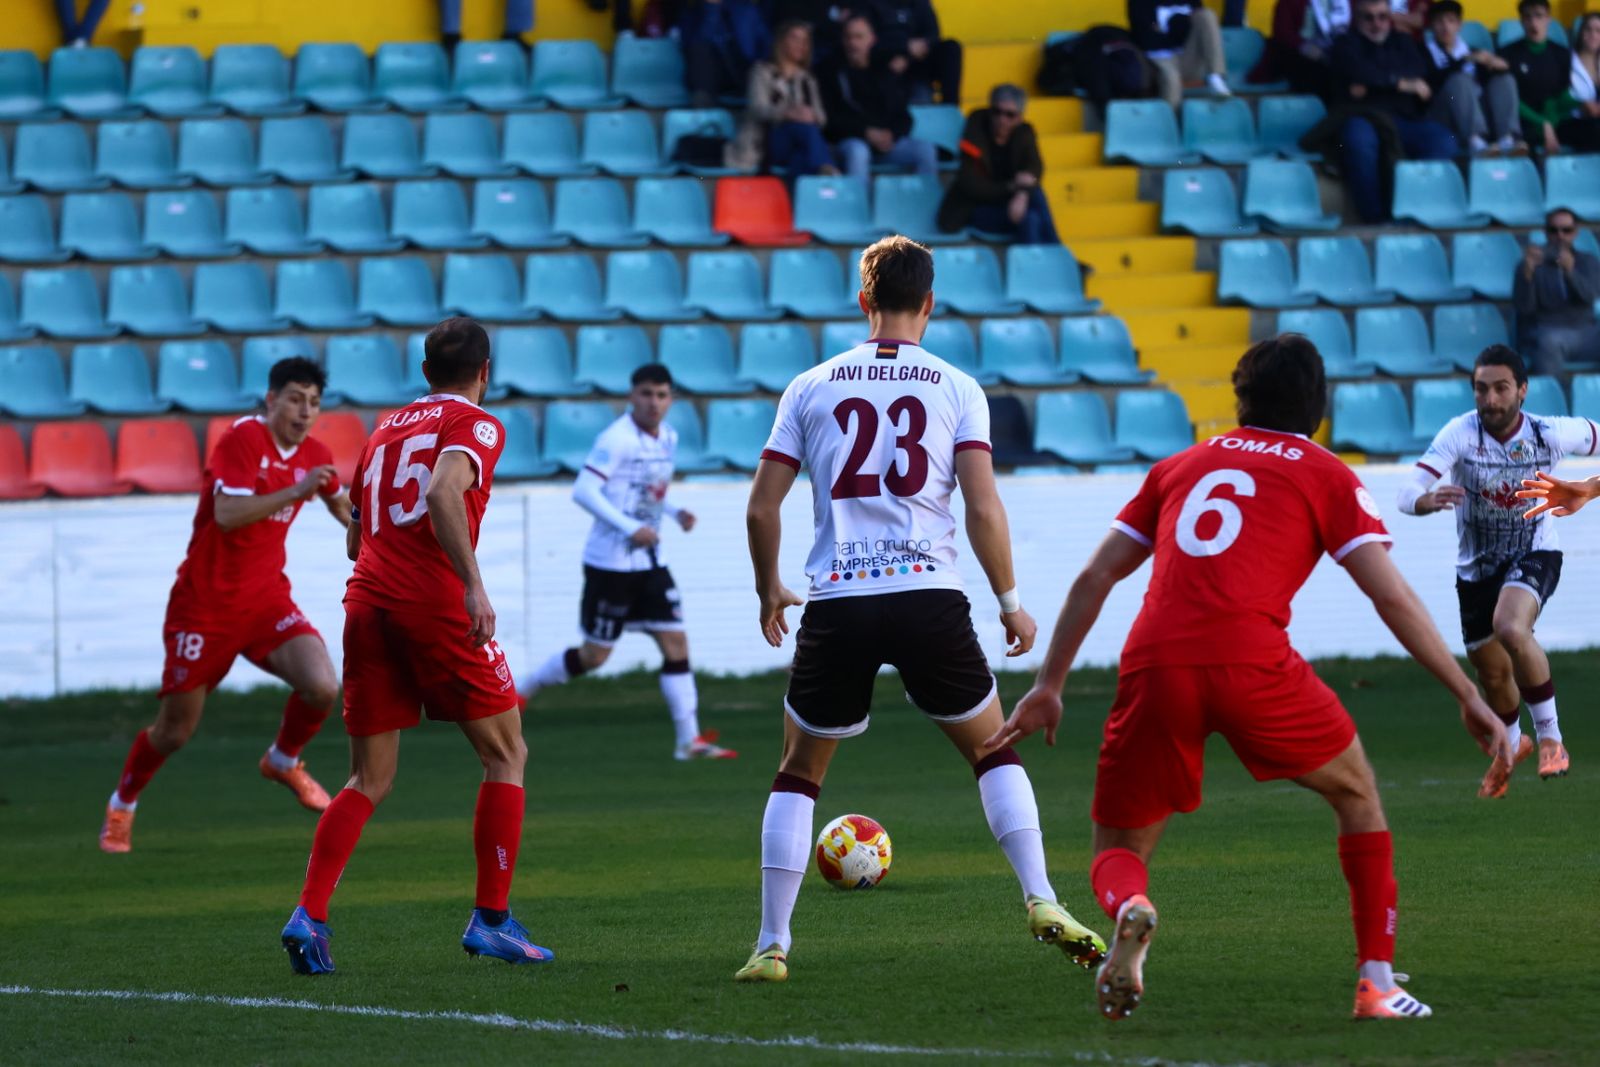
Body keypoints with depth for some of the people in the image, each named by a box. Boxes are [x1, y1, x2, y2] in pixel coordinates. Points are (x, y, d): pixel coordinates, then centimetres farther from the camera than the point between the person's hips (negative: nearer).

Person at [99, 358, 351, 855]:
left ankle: (284, 761, 11)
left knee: (322, 686, -20)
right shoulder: (242, 439, -17)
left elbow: (338, 504, 26)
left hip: (266, 598, 5)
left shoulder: (315, 456, 3)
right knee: (175, 730, 3)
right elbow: (228, 514, -30)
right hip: (206, 602, -5)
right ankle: (122, 804, 32)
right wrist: (296, 491, -35)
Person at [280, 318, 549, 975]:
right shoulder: (477, 426, 2)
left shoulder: (386, 430, 22)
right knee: (506, 754, 10)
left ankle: (309, 915, -7)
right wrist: (473, 585, -25)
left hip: (368, 601, 6)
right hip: (436, 603, -6)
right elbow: (444, 493, -19)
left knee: (369, 781, 10)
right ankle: (491, 919, 5)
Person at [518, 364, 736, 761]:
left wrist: (675, 512, 4)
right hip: (610, 562, -7)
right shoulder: (617, 439, -16)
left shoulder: (668, 437, 8)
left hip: (649, 563, 7)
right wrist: (630, 528, -27)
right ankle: (524, 690, 23)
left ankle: (689, 741, 0)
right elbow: (584, 490, -21)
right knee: (595, 654, 1)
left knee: (676, 642, -1)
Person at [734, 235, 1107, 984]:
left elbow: (761, 507, 8)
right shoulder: (956, 389, 5)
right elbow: (983, 509, -3)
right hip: (929, 597, -1)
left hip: (836, 604, 1)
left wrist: (769, 592, 23)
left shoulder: (811, 388, 9)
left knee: (798, 774, 15)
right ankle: (1041, 902, 1)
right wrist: (1010, 602, 7)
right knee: (995, 752, 17)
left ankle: (771, 945, 8)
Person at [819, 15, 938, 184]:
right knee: (857, 152, -39)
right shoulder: (830, 73, 7)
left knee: (926, 149, -21)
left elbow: (903, 117, 17)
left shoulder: (885, 73, 18)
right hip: (851, 140, -4)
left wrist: (892, 135, -7)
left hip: (887, 141, 4)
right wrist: (867, 132, -13)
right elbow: (830, 119, -2)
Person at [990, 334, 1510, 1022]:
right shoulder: (1324, 475, 16)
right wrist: (1468, 697, 12)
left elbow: (1093, 579, 24)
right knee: (1356, 792, 24)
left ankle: (1129, 910, -22)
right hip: (1251, 664, -2)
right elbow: (1391, 596, 8)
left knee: (1118, 853, 15)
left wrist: (1048, 687, 30)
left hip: (1153, 667, 2)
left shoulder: (1180, 467, 27)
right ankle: (1377, 984, 18)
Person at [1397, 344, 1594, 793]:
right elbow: (1408, 494, -32)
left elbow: (1594, 436, 4)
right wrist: (1428, 499, -54)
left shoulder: (1548, 434, -19)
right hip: (1476, 567, 2)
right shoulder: (1460, 434, -22)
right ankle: (1511, 745, 48)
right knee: (1493, 672, 15)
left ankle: (1550, 738, -17)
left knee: (1510, 628, -33)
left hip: (1533, 555, -2)